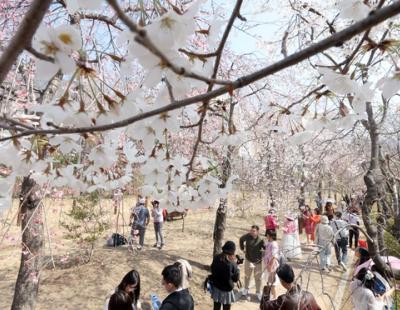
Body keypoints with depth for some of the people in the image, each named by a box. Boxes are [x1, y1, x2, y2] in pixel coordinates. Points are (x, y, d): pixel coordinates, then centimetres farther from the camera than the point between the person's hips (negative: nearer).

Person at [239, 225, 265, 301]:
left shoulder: (260, 240, -23)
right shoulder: (248, 236, -17)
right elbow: (241, 239, 2)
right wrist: (242, 248, 2)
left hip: (258, 261, -2)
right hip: (248, 259, 2)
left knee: (258, 277, 11)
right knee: (247, 275, 18)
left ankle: (258, 292, 30)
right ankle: (246, 289, 41)